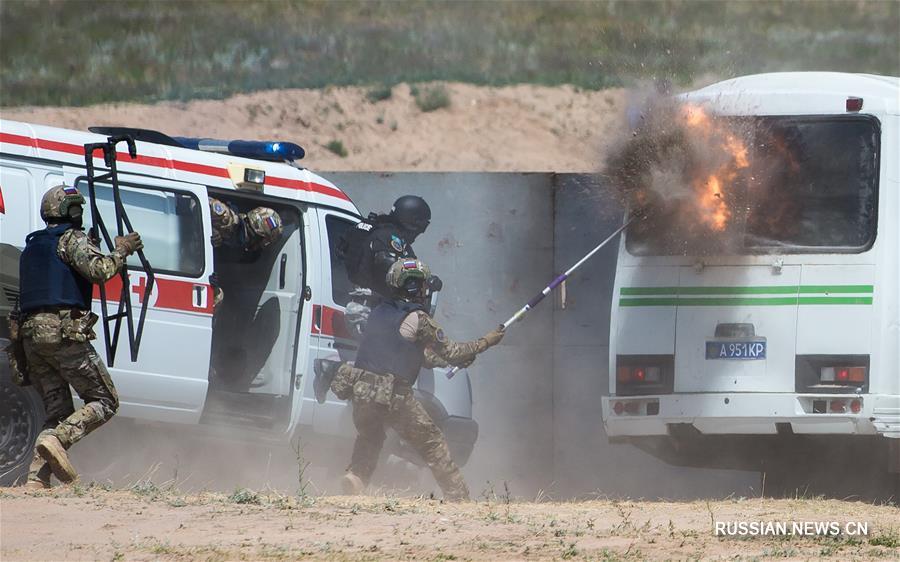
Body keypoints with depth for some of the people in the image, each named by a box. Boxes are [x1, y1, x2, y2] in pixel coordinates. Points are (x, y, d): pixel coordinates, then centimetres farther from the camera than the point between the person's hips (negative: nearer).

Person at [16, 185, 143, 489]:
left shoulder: (32, 246, 25)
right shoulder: (72, 239, -1)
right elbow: (99, 270, -17)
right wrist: (121, 250, 0)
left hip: (32, 335, 8)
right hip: (64, 333, -8)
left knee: (58, 411, 9)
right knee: (104, 401, -1)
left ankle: (36, 478, -8)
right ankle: (57, 440, -24)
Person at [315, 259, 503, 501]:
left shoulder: (379, 313, 15)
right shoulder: (418, 319, -6)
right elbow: (450, 353, 0)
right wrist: (486, 342, 13)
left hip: (361, 390, 6)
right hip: (394, 397, -6)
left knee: (369, 438, 31)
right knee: (432, 442, 7)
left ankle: (355, 476, 12)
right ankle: (458, 495, 8)